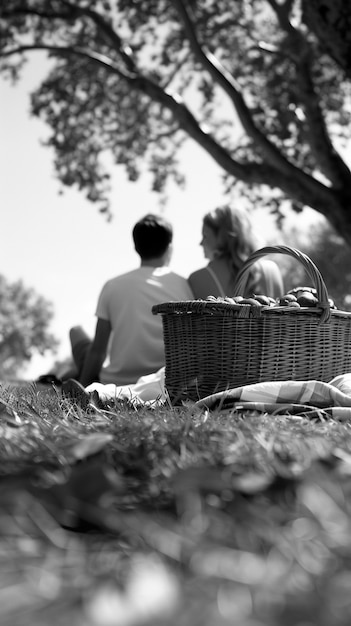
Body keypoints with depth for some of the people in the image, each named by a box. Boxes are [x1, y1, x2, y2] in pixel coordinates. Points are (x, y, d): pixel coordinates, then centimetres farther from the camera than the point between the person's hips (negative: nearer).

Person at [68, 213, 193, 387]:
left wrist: (83, 388, 10)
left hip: (115, 385, -2)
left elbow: (98, 350, -2)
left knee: (77, 332, 20)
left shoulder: (112, 286, -3)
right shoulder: (185, 286, -3)